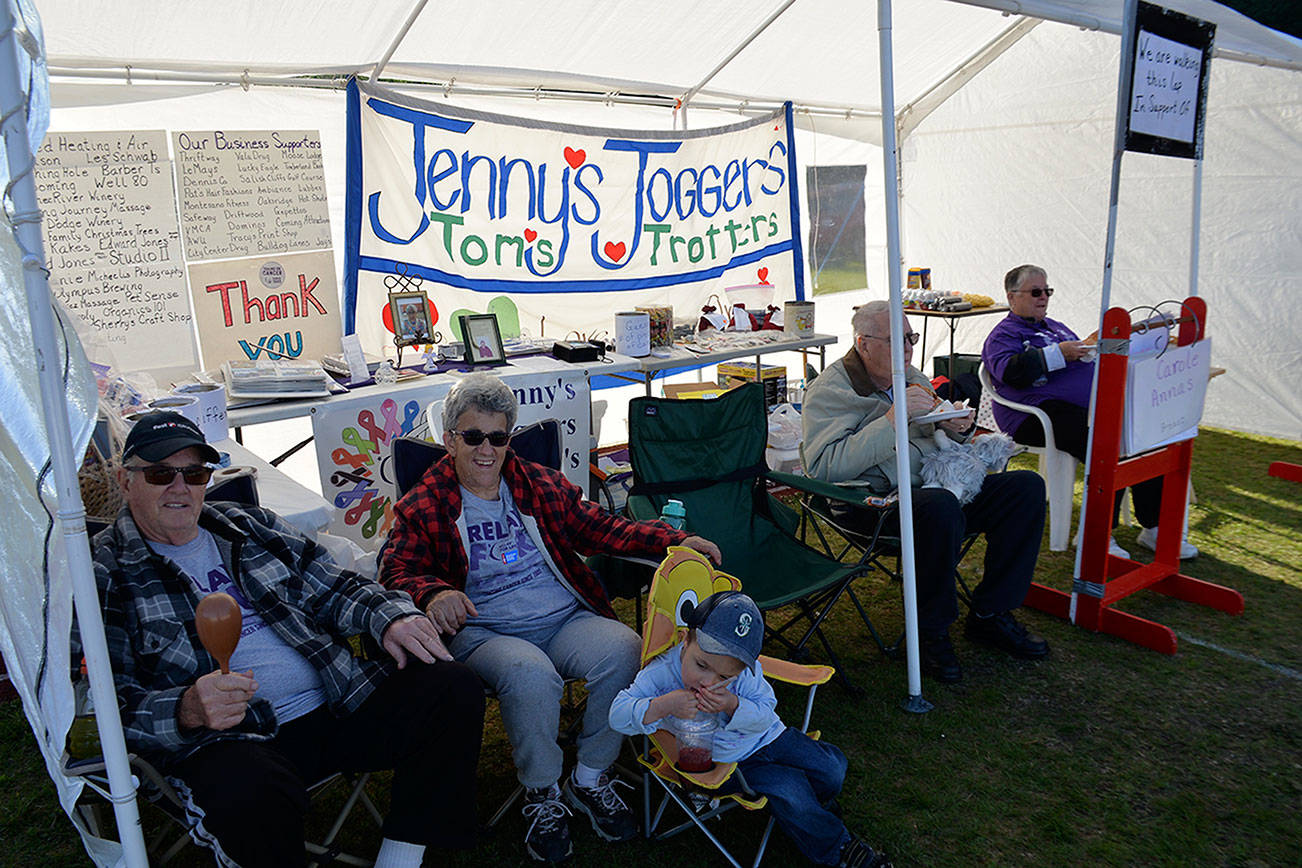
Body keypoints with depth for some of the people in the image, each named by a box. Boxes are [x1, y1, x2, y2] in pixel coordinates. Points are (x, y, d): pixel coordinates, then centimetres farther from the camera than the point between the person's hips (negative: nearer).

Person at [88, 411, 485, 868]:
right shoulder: (105, 576, 3)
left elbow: (333, 586, 18)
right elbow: (110, 704, -5)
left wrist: (389, 616, -3)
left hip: (338, 706, 6)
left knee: (452, 687, -12)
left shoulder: (249, 526, 18)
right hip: (228, 738, -5)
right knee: (251, 796, -39)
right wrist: (185, 711, -26)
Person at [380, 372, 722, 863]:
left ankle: (590, 779, -2)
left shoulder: (541, 486, 15)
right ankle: (542, 795, -6)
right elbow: (396, 572, -4)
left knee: (624, 649, -26)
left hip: (566, 619, 3)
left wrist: (676, 542, 2)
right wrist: (433, 593, -29)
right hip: (482, 633, -3)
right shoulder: (422, 509, 7)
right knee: (531, 675, -36)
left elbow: (600, 528, 14)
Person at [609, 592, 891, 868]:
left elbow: (766, 714, -17)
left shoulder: (746, 671, -20)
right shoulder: (661, 673, -26)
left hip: (764, 738, 4)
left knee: (832, 768, 1)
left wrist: (733, 705, -38)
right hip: (724, 763, -3)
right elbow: (618, 715, -29)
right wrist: (664, 706, -46)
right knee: (789, 789, -20)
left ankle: (816, 805, 37)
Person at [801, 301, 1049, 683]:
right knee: (940, 507, -38)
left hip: (935, 484, 8)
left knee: (1027, 486, -7)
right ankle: (932, 633, -15)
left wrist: (955, 429, 1)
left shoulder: (911, 377, 17)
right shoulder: (829, 391, -8)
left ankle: (989, 615, 1)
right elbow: (824, 468, -23)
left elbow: (937, 444, 28)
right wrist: (891, 420, -25)